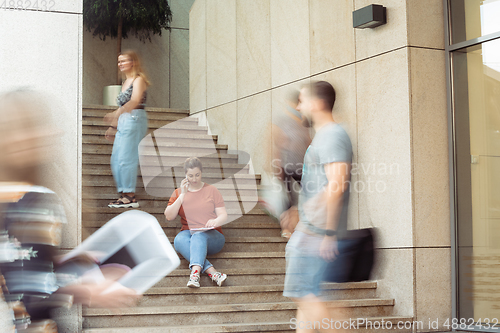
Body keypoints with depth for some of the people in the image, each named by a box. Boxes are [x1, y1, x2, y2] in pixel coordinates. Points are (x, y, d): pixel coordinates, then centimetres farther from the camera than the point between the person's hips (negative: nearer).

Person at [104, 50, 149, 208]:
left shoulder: (138, 79, -6)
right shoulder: (126, 82, 21)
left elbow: (135, 101, -22)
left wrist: (117, 113, -35)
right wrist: (113, 126, 23)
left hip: (134, 119, -9)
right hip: (123, 123, 9)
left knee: (126, 158, -12)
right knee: (116, 160, 7)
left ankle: (130, 197, -9)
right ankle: (124, 194, 11)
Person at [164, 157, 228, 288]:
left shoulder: (212, 190, 13)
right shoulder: (178, 192, 17)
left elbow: (223, 215, 5)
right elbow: (169, 216, 4)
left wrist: (215, 221, -19)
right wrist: (182, 195, -3)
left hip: (212, 235, -1)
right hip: (188, 233, 1)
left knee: (199, 236, -38)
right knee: (179, 240, -36)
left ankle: (195, 272, -59)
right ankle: (212, 272, -50)